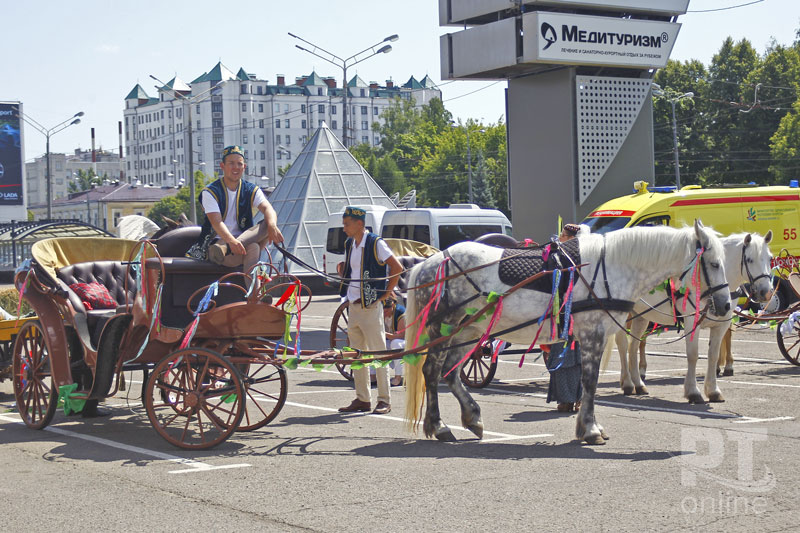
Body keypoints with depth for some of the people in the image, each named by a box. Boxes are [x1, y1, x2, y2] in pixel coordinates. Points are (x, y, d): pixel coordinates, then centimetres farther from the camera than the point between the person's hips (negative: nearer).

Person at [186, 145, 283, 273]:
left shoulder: (252, 190, 8)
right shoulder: (210, 192, -3)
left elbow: (267, 208, -12)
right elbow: (216, 222, -19)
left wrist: (272, 226, -39)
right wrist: (231, 240, -41)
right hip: (216, 242, -4)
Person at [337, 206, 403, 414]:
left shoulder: (375, 243, -10)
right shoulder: (349, 244, 12)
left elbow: (397, 267, -13)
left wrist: (386, 293, -10)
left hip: (371, 307, -8)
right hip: (353, 307, 8)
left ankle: (384, 400, 1)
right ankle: (362, 399, 15)